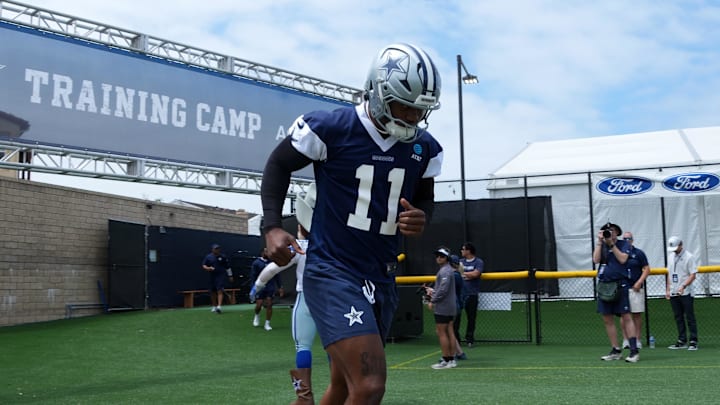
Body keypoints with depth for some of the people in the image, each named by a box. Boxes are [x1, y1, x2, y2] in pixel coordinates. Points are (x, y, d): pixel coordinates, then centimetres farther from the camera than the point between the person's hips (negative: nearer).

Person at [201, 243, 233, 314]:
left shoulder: (223, 257, 4)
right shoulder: (208, 257, 5)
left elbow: (228, 267, 10)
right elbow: (203, 266, 6)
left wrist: (230, 276, 11)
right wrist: (208, 268, -16)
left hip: (221, 276, -2)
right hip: (212, 276, 2)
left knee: (220, 290, -13)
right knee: (213, 292, 8)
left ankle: (219, 306, -22)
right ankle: (214, 307, 21)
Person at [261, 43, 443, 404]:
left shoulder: (424, 148, 4)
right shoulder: (331, 129, -12)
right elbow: (279, 165, 2)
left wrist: (420, 218, -6)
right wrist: (272, 227, -10)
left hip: (382, 278, 7)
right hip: (333, 272, -6)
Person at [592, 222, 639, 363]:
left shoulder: (623, 244, 5)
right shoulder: (600, 245, 14)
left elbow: (622, 259, -11)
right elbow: (596, 260, -2)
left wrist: (612, 244, -11)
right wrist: (600, 241, -6)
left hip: (620, 285, -4)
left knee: (626, 317, -10)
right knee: (607, 319, 5)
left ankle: (634, 351, -11)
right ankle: (616, 351, 14)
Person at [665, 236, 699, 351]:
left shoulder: (689, 257, -7)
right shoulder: (670, 256, 13)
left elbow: (693, 275, -11)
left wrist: (683, 286, -23)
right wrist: (667, 290, 14)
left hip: (686, 293, -6)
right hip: (673, 294, 6)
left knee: (690, 317, -3)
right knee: (678, 318, 9)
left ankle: (693, 341, 0)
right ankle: (682, 341, 15)